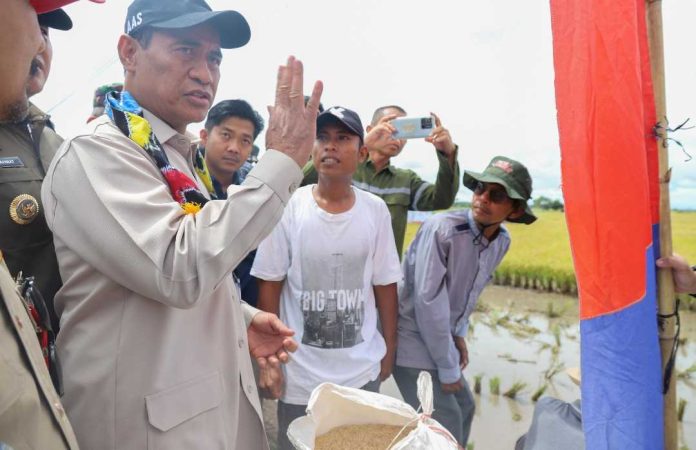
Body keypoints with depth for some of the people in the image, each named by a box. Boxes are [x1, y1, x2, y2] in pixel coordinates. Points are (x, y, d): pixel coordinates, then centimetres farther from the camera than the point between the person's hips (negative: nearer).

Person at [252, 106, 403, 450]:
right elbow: (269, 287, -5)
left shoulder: (375, 210, -4)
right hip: (301, 374, -2)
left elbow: (384, 285, 3)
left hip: (363, 371, 2)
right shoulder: (288, 207, -11)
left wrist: (389, 351, 8)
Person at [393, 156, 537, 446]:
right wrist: (448, 368, -17)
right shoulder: (441, 229, -27)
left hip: (442, 337, 8)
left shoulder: (502, 242, -3)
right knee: (446, 423, -6)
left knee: (464, 408, 19)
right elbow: (428, 302, -26)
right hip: (413, 337, -8)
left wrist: (459, 334, 9)